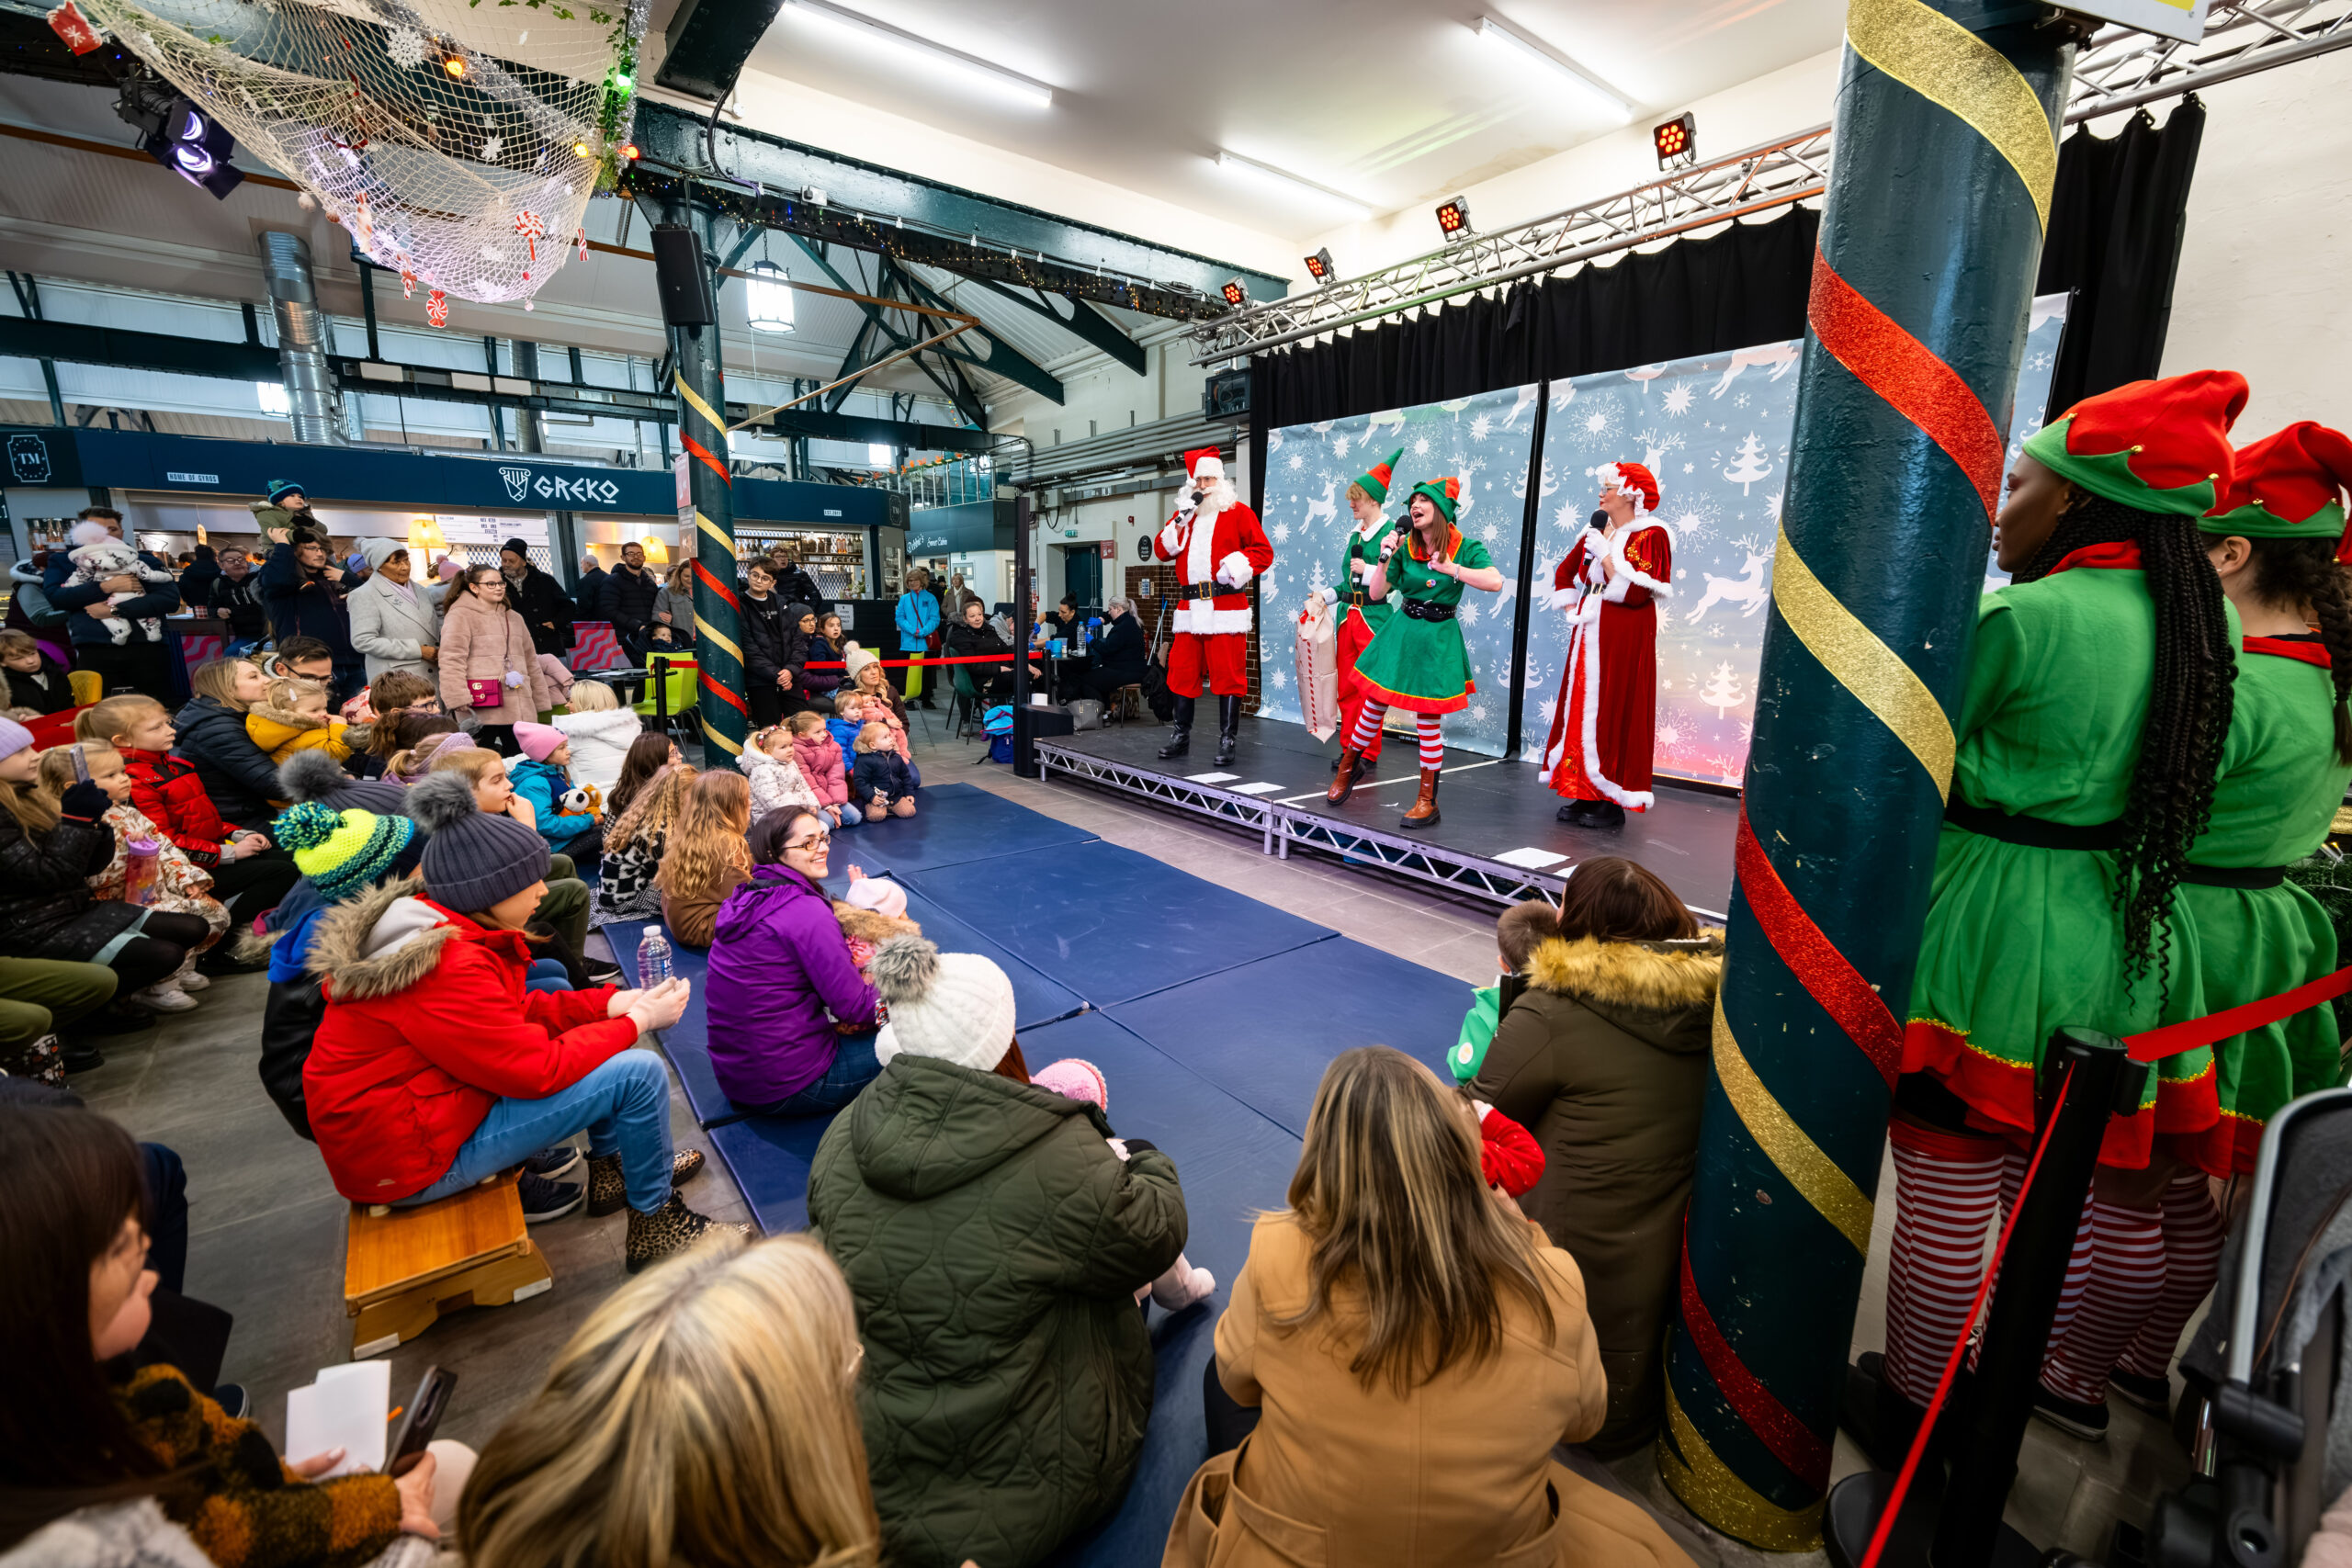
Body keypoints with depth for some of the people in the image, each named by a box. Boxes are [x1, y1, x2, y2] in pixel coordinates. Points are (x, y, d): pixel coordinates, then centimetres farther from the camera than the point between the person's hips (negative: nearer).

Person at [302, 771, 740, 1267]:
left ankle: (612, 1168, 23)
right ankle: (655, 1226, 5)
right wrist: (637, 1021, -14)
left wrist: (611, 1002, -3)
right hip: (406, 1158, -10)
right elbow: (540, 1069, -27)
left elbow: (513, 1014, 7)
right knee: (641, 1073, -18)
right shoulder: (448, 970, -31)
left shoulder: (429, 922, 0)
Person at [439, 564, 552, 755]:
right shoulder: (461, 615, 0)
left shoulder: (513, 617, 22)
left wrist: (541, 702, 21)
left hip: (519, 710, 6)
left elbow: (531, 661, 25)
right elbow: (452, 661, -8)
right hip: (482, 709, -6)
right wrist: (459, 701, -17)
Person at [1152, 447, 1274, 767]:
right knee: (1182, 672, 7)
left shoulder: (1239, 512, 4)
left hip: (1226, 606, -5)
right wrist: (1181, 520, -3)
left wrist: (1236, 569, -15)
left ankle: (1227, 741, 3)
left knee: (1228, 675, -4)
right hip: (1190, 608, 5)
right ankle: (1181, 736, 19)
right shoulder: (1184, 514, 20)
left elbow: (1264, 552, 0)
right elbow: (1162, 550, 11)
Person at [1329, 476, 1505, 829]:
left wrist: (1453, 569, -22)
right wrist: (1385, 559, -10)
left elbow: (1496, 583, -20)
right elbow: (1376, 593, 2)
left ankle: (1428, 801, 12)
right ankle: (1347, 767, 31)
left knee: (1429, 720, 1)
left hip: (1438, 638, -2)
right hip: (1401, 632, 2)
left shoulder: (1466, 547, -5)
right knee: (1374, 707, 6)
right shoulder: (1405, 547, 2)